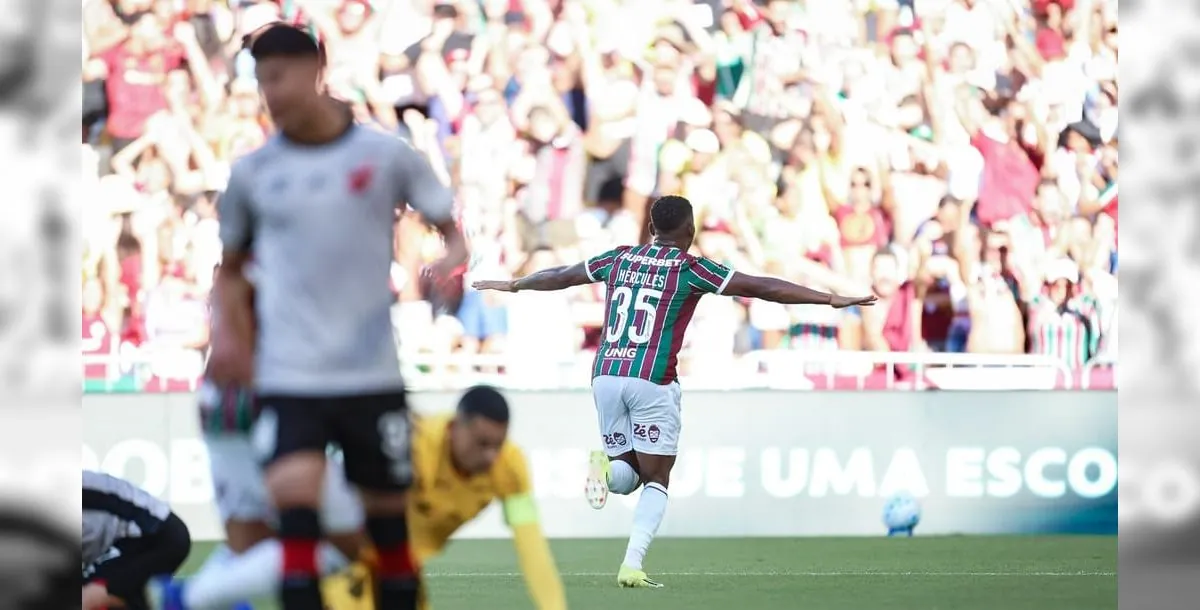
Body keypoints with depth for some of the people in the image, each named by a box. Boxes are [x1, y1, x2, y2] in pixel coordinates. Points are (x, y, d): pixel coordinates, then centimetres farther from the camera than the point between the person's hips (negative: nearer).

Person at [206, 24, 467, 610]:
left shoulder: (387, 155, -1)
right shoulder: (253, 172, 5)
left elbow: (451, 229, 5)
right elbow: (231, 268, 18)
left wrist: (452, 260, -17)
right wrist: (234, 335, 2)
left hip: (373, 375, 0)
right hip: (288, 378, 0)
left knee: (387, 512, 8)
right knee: (294, 488, -22)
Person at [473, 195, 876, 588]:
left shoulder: (620, 258, 13)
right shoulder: (691, 268, 0)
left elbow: (561, 276, 27)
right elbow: (761, 288, -4)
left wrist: (514, 285, 45)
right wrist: (831, 299, -2)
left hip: (606, 375, 4)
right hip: (652, 379, -4)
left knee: (627, 476, 16)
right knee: (657, 479, 5)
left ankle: (605, 467, -21)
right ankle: (632, 566, -12)